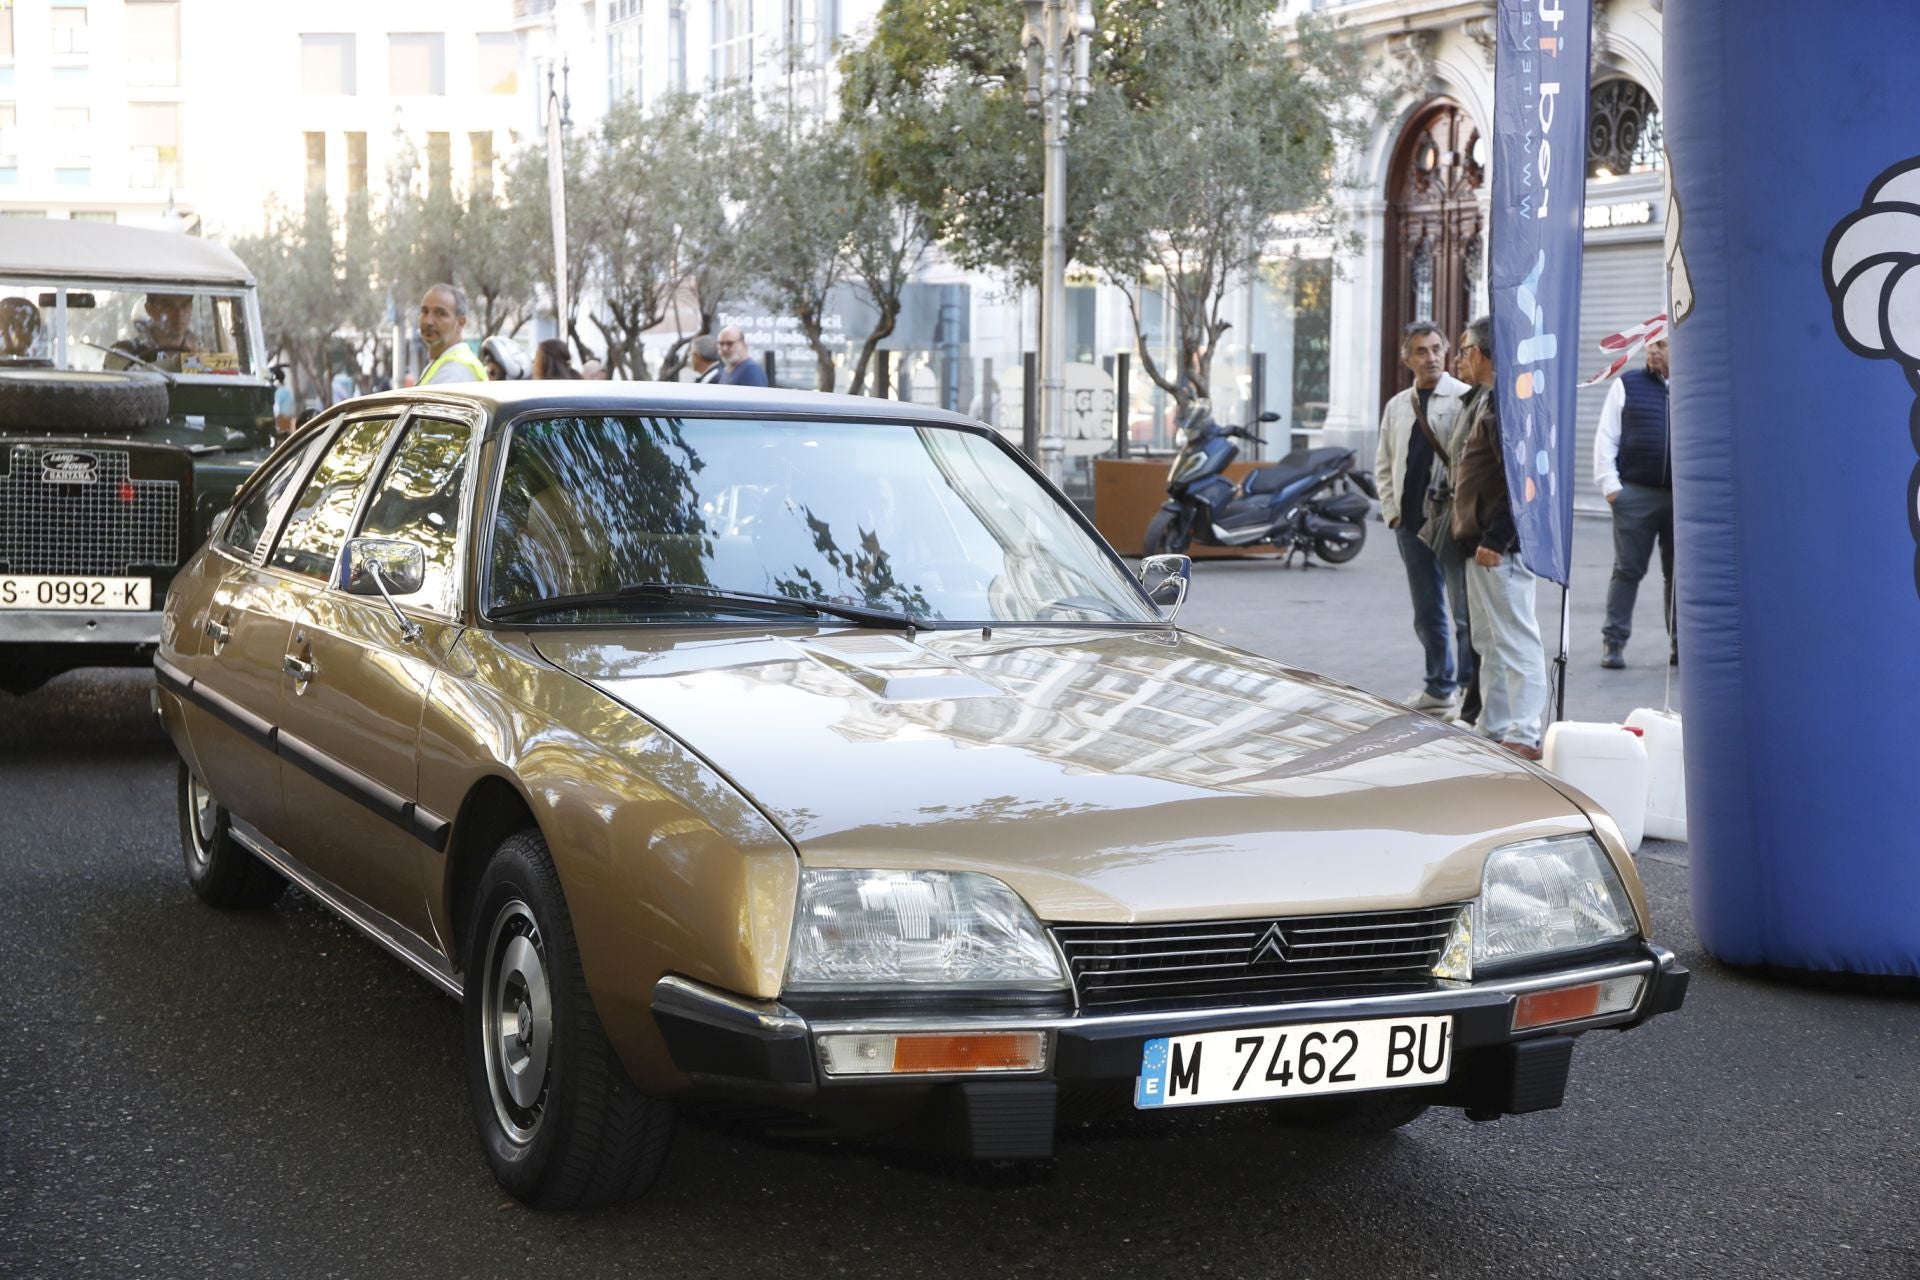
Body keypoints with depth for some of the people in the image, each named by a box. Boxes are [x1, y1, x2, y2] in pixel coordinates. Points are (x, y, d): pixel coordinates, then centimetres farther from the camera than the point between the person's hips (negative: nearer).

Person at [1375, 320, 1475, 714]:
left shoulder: (1465, 400, -5)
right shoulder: (1397, 407, 13)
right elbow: (1384, 464, 18)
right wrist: (1392, 511, 8)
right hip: (1412, 523, 6)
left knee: (1464, 612, -1)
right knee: (1427, 613, 13)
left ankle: (1469, 689, 6)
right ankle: (1439, 686, 23)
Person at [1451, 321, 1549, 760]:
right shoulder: (1491, 398, 17)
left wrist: (1496, 539, -24)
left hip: (1502, 546, -11)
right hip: (1484, 542, 11)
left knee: (1516, 640, -8)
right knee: (1490, 642, 16)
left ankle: (1524, 736, -7)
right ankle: (1494, 728, 23)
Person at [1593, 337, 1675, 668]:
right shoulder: (1628, 385, 6)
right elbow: (1606, 438, 3)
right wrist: (1609, 483, -5)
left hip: (1684, 496, 1)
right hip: (1635, 494, -1)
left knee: (1679, 571, 7)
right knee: (1627, 569, 1)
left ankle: (1679, 641, 14)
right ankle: (1614, 640, 6)